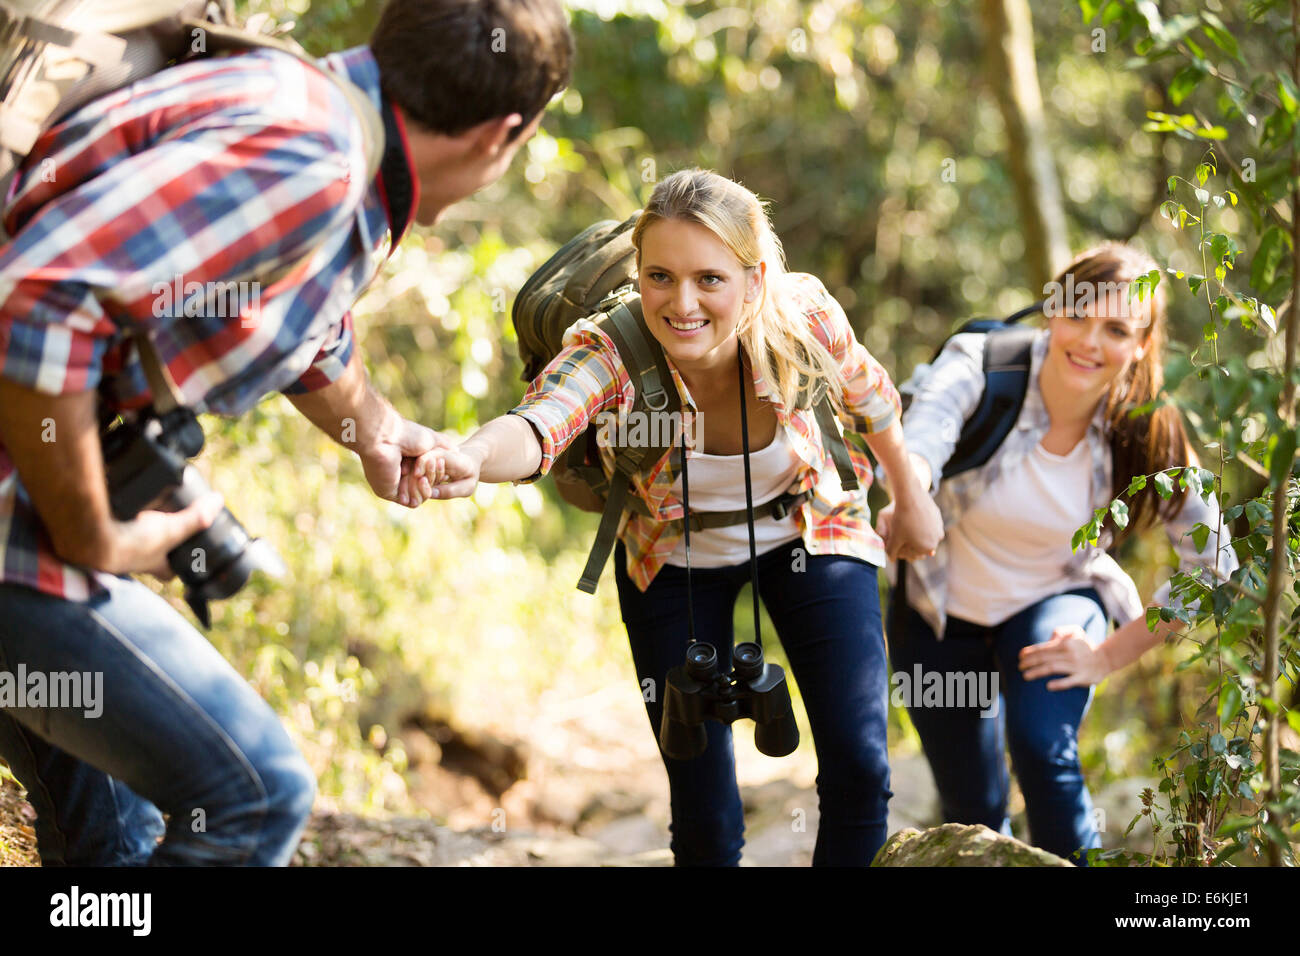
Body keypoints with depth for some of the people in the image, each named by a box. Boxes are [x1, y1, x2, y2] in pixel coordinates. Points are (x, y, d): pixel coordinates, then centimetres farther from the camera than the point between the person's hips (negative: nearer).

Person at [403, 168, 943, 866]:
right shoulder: (606, 353, -34)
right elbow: (537, 427, -55)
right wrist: (471, 460, -77)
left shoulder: (802, 316, -29)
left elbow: (865, 392, -6)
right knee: (705, 823, -2)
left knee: (858, 773, -10)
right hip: (675, 562, -1)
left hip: (809, 535, 1)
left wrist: (910, 499, 8)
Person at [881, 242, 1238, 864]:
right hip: (942, 611, 1)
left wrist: (1113, 655, -15)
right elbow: (924, 433, -47)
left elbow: (1213, 563, -12)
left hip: (1053, 608, 0)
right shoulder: (980, 364, -26)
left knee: (1044, 754, -28)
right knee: (972, 813, 11)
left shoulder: (1144, 435, -21)